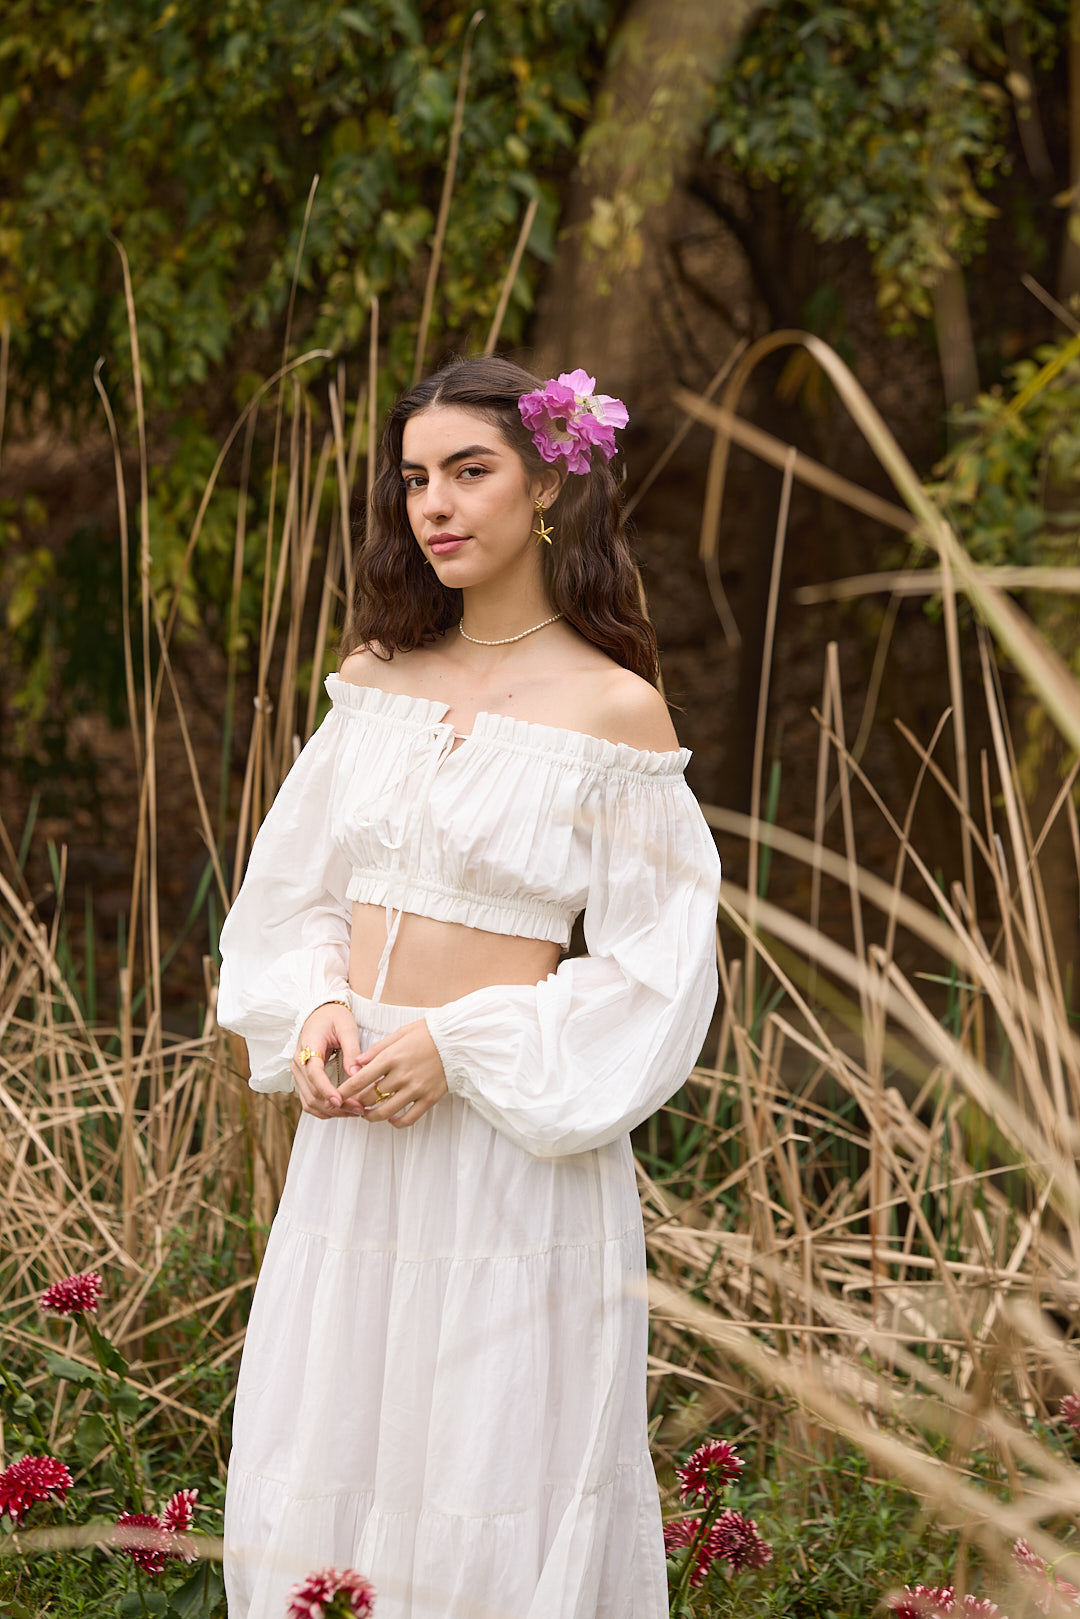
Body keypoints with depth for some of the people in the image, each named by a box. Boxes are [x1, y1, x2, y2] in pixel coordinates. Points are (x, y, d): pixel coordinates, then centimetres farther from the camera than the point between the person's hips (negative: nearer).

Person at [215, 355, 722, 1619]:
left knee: (495, 1471, -1)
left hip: (510, 1140, -5)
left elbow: (655, 971, -8)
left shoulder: (614, 711, -6)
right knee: (312, 1483, 8)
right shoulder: (377, 678, 9)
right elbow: (292, 889, 15)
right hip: (351, 1131, 5)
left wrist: (460, 1049, -15)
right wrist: (317, 1008, -5)